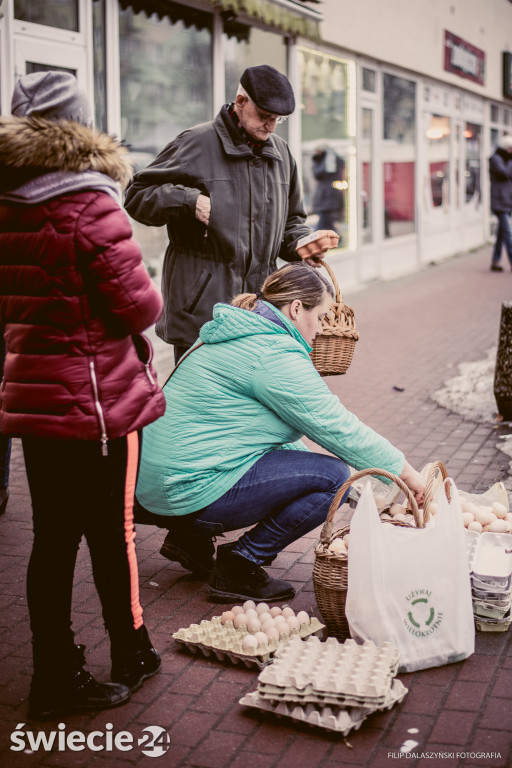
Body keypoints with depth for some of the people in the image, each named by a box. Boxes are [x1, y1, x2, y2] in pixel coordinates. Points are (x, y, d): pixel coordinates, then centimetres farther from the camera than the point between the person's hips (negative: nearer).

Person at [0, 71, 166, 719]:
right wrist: (149, 302, 4)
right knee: (111, 533, 9)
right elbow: (136, 305, -15)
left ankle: (54, 675, 21)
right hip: (100, 398, -6)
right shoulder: (89, 206, -17)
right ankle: (131, 657, 26)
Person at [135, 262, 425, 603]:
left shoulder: (235, 339, 17)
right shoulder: (273, 354, -15)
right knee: (333, 476, -12)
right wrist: (408, 473, -2)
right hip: (192, 486, -11)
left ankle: (193, 534, 17)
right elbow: (337, 427, -12)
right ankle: (239, 567, -3)